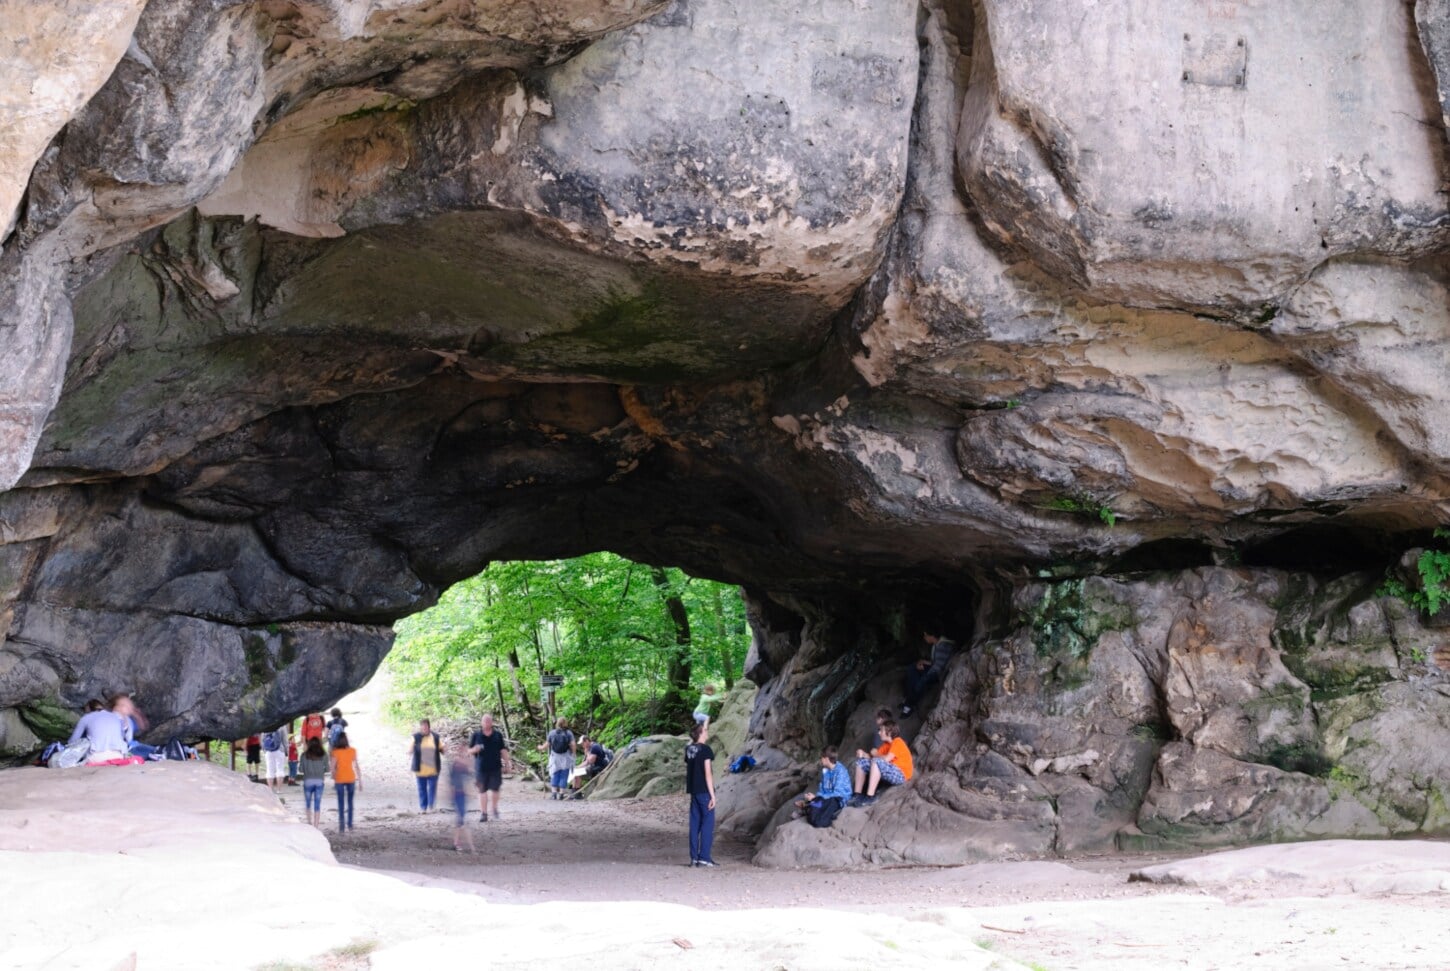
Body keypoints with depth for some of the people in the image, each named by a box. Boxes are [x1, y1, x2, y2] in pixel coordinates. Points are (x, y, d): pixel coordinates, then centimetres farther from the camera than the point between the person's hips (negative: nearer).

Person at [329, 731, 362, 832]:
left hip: (340, 779, -2)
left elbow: (332, 767, -10)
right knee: (350, 801, 16)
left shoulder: (336, 752, -9)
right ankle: (350, 824, 20)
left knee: (341, 803, 4)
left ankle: (342, 826, 1)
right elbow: (357, 766, -3)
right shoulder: (353, 751, -4)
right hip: (351, 778, 2)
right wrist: (360, 780, 3)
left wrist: (334, 780, 4)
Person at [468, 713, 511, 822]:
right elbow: (469, 750, 8)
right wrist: (474, 750, -15)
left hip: (495, 768, 0)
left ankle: (494, 808, 24)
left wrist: (508, 763, 4)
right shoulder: (476, 736, 5)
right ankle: (483, 813, 5)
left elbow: (503, 750, 8)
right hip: (481, 767, 0)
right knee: (482, 790, 0)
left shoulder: (498, 735, 7)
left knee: (495, 789, 1)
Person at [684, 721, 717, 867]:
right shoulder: (706, 749, -12)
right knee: (707, 823, -3)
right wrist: (712, 794, -13)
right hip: (704, 791, -7)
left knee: (695, 823, 9)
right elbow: (708, 773, -14)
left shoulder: (689, 749, 8)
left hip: (693, 791, 7)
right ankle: (704, 857, -6)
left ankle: (694, 857, 8)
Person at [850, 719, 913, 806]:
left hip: (901, 775, -9)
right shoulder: (887, 744, 14)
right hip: (888, 774, 9)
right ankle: (857, 794, -9)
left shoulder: (897, 742, -13)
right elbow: (875, 756, 8)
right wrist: (863, 754, -11)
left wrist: (875, 755, -6)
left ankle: (870, 797, -36)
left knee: (876, 761, -34)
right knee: (862, 762, 3)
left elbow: (886, 759, -24)